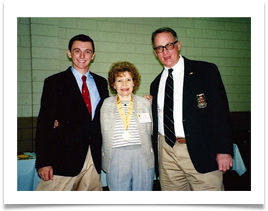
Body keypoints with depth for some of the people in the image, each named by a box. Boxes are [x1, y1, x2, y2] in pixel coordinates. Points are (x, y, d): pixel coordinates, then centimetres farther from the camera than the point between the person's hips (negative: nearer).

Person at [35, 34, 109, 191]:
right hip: (64, 159, -3)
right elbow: (45, 124, -4)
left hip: (95, 158, 4)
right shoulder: (54, 82, 0)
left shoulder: (101, 83, 12)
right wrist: (43, 162, -11)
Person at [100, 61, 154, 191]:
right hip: (115, 159, -1)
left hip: (143, 157, 1)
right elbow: (103, 133, 9)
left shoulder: (145, 103, 8)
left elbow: (150, 130, 14)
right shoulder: (105, 104, 5)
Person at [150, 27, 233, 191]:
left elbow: (220, 111, -4)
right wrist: (155, 149, 11)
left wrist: (224, 150, -10)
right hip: (166, 151, 4)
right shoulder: (156, 83, 15)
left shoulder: (206, 70, 1)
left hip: (200, 152, -4)